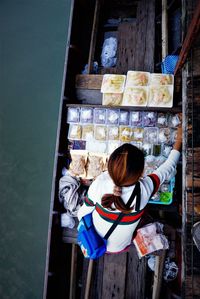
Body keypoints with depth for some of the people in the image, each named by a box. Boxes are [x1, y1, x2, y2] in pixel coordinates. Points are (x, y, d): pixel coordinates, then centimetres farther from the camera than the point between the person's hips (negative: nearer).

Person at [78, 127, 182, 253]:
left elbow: (82, 213, -15)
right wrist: (179, 139, -2)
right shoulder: (144, 189, -35)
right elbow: (169, 167, -17)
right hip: (118, 248, 0)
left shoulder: (99, 183, -34)